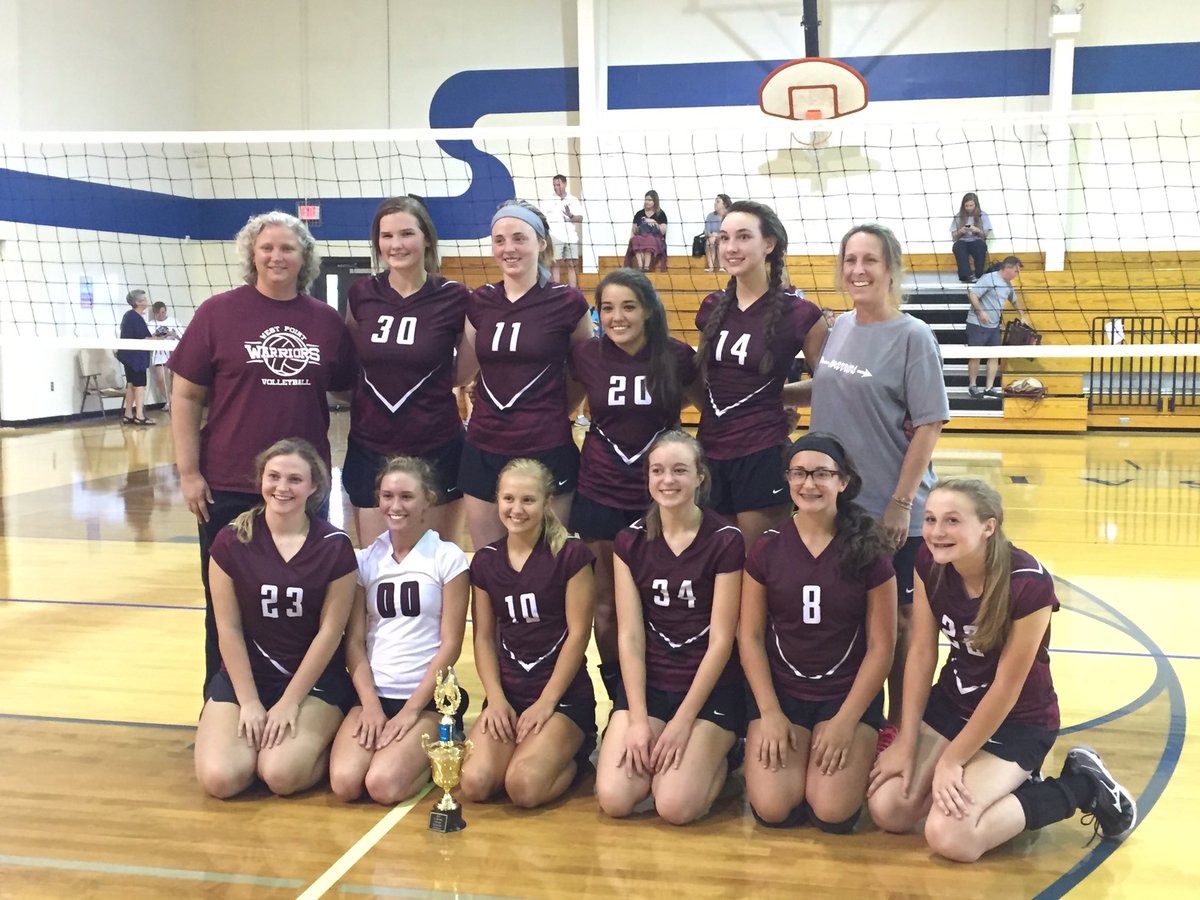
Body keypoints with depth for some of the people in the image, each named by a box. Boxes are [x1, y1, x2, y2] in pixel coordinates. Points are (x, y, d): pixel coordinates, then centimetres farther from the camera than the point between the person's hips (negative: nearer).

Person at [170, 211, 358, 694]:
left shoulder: (326, 320, 3)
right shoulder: (218, 313, -3)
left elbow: (351, 391, 11)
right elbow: (186, 397, -2)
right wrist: (188, 473, -6)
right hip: (229, 487, -2)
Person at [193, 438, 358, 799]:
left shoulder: (335, 546, -7)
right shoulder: (231, 542, -5)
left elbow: (330, 630, -6)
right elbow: (228, 628, -3)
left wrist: (290, 703, -8)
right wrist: (249, 703, -7)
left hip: (314, 678, -2)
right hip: (245, 673, 2)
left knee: (281, 775, -25)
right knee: (219, 778, -19)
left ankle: (317, 739, 8)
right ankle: (262, 736, 12)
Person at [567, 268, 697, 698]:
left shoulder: (678, 356, -8)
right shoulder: (586, 355, -5)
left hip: (659, 497, -1)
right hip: (600, 496, 1)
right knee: (606, 604, 9)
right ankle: (617, 695, 27)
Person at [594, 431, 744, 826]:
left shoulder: (726, 541, -9)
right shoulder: (630, 541, 1)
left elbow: (721, 639, -11)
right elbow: (629, 636, -3)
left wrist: (683, 722, -14)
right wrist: (638, 719, -12)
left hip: (711, 688, -3)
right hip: (648, 683, 3)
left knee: (675, 806, -20)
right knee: (613, 799, -16)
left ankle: (718, 758, 10)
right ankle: (663, 757, 13)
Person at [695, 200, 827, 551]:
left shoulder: (797, 313, -8)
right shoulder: (712, 307, 7)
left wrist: (776, 393, -6)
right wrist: (719, 416, 10)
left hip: (763, 455, -5)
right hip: (709, 452, 5)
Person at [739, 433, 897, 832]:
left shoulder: (868, 552, -7)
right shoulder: (766, 549, -3)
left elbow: (881, 646, -5)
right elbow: (750, 637, 0)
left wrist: (847, 721, -12)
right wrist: (769, 713, -9)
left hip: (849, 694, -1)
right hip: (780, 692, 1)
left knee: (832, 813, -18)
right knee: (772, 809, -17)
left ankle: (857, 750, 14)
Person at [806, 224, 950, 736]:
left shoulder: (912, 336, -10)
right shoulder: (839, 328, 7)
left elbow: (929, 424, -13)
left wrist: (901, 502, -16)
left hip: (891, 511, -5)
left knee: (895, 619, 8)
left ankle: (898, 725, 22)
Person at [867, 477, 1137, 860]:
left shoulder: (1028, 584, -29)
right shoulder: (929, 563, -13)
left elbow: (1006, 686, -21)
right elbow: (922, 652, -7)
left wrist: (952, 760, -15)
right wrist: (906, 743, -8)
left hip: (1018, 723, -5)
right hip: (952, 703, 5)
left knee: (948, 836, -20)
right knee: (887, 810, -9)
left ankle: (1082, 786, 1)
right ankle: (997, 782, 13)